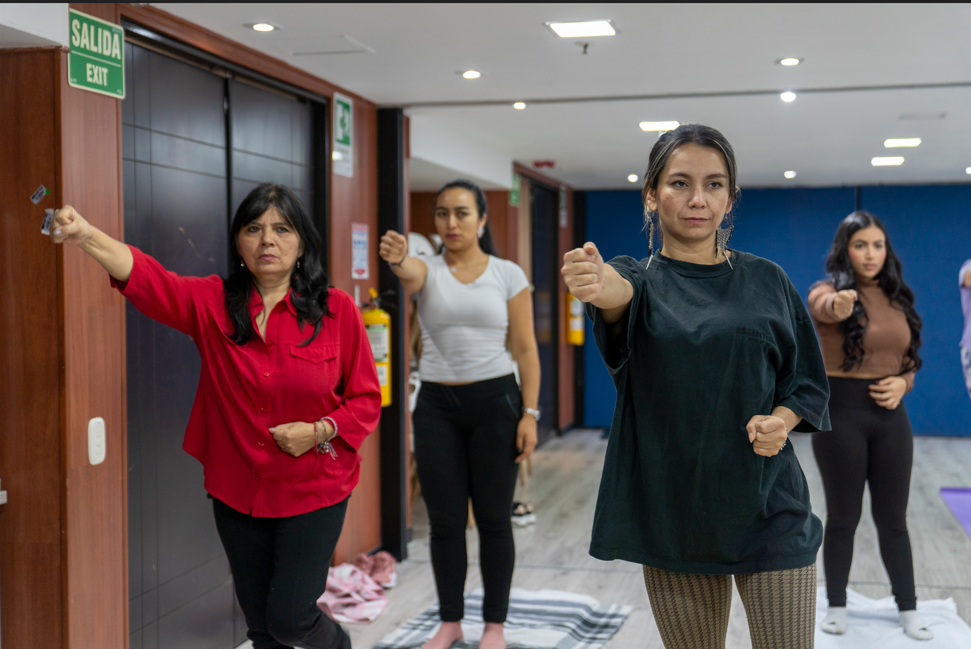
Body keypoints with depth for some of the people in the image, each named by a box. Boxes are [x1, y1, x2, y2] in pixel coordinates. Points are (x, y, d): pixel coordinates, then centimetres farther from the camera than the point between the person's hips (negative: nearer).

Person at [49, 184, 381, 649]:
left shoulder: (337, 309, -7)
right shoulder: (212, 302, -3)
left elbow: (366, 399, -2)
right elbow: (149, 280, -22)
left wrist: (320, 431, -19)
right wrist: (86, 236, -39)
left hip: (313, 492, -3)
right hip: (237, 493, 3)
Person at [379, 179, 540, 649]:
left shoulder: (508, 274, 0)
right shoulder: (427, 270, 0)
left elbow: (525, 349, -1)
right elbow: (408, 274, -26)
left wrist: (529, 413, -8)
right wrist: (395, 258, -50)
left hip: (494, 403, -1)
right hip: (437, 406, 1)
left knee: (493, 519, 6)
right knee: (445, 521, 8)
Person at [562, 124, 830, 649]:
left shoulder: (766, 281, 6)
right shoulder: (635, 277, 1)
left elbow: (809, 381, 11)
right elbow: (625, 296, -24)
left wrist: (782, 419, -12)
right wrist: (605, 289, -49)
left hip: (767, 504, 1)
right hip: (671, 507, 0)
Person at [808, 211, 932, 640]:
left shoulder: (897, 298, 7)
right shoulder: (829, 290, -10)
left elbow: (908, 359, 16)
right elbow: (821, 306, -36)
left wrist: (902, 383, -7)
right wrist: (838, 305, -60)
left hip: (890, 416, 4)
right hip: (841, 414, -4)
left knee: (892, 518, 11)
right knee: (843, 516, 7)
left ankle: (908, 610, 23)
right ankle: (837, 606, 22)